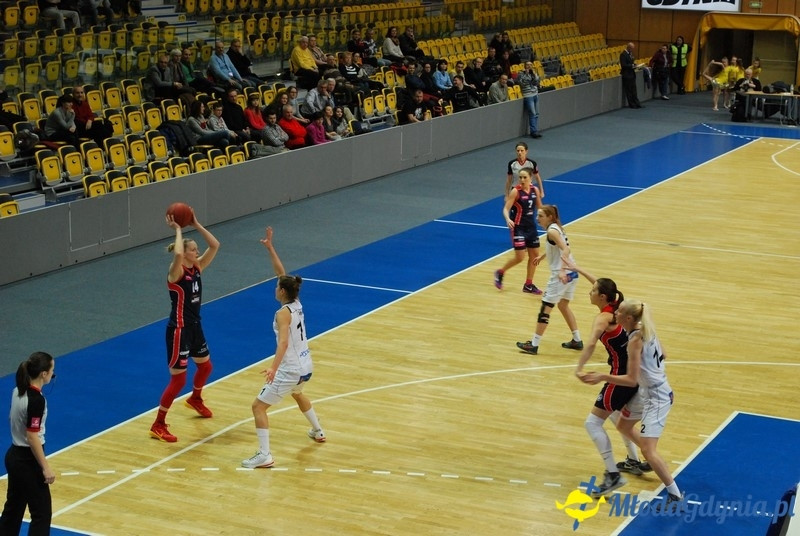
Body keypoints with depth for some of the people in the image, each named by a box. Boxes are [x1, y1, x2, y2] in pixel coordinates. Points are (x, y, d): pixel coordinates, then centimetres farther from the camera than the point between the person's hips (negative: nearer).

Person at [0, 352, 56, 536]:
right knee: (42, 513, 1)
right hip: (28, 461, -9)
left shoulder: (18, 391, 2)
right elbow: (32, 437, -23)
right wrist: (45, 467, -18)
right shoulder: (36, 400, -24)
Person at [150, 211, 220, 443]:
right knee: (178, 380, -6)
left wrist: (196, 225, -6)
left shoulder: (197, 268, 3)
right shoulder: (176, 272, -19)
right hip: (178, 330, -9)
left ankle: (195, 400, 56)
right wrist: (178, 229, -28)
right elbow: (177, 254, -42)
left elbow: (215, 246, 1)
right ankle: (158, 426, 3)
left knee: (206, 366, 27)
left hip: (194, 326, 9)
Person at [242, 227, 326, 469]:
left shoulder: (283, 313, -20)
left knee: (258, 406, -4)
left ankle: (265, 455, -10)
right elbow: (281, 273, 10)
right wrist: (270, 248, 9)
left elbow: (284, 342, -34)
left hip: (290, 370, -9)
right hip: (306, 367, 9)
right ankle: (318, 432, 54)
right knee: (297, 394, 40)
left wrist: (273, 367, -45)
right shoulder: (297, 303, 2)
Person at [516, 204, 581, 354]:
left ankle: (534, 345, 0)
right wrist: (542, 256, 42)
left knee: (545, 308, -3)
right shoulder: (556, 228, 13)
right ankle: (577, 341, 25)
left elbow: (566, 250, -25)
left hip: (562, 275, -10)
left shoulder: (552, 231, -14)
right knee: (563, 306, 23)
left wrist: (562, 271, -35)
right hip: (571, 273, 10)